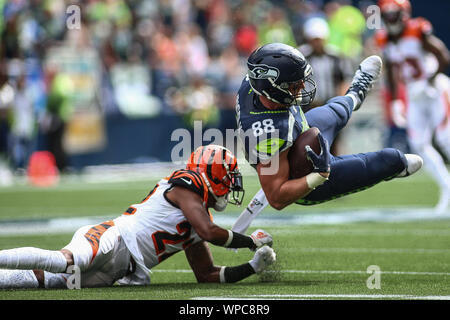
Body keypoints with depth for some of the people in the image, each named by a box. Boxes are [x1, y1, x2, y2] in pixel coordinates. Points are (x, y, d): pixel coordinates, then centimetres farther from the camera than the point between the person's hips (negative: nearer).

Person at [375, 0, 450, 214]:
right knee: (419, 144, -1)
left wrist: (428, 82, -19)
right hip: (414, 98, 6)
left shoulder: (419, 33, -17)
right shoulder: (386, 41, 2)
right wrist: (395, 102, 12)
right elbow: (392, 74, 14)